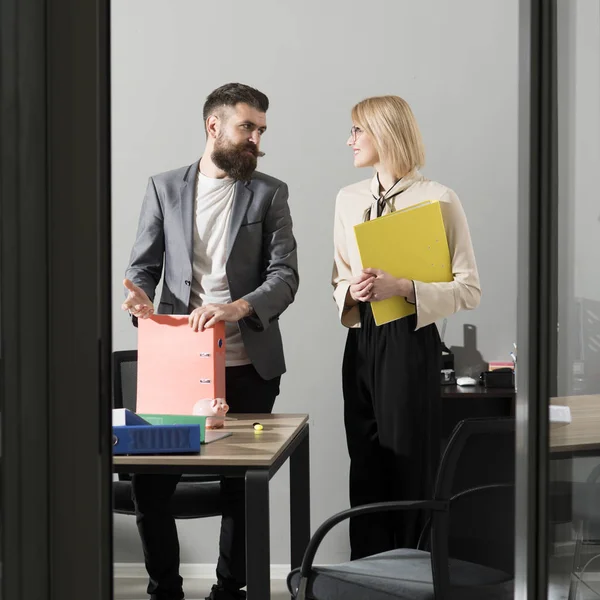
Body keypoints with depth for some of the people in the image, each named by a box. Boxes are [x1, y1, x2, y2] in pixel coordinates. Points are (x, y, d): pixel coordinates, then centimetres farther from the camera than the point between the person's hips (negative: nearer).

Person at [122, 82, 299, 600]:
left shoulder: (270, 194, 5)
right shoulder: (165, 188, 8)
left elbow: (284, 276, -4)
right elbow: (143, 267, 7)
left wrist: (238, 307, -23)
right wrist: (140, 300, -17)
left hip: (247, 366, 0)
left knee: (240, 488, 7)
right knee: (150, 484, 0)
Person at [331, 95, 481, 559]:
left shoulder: (439, 199, -7)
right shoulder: (349, 199, 10)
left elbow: (469, 289, -8)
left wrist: (403, 287, -19)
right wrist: (351, 290, -6)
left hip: (410, 342, -5)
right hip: (360, 342, 6)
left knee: (409, 467, 0)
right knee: (365, 470, 10)